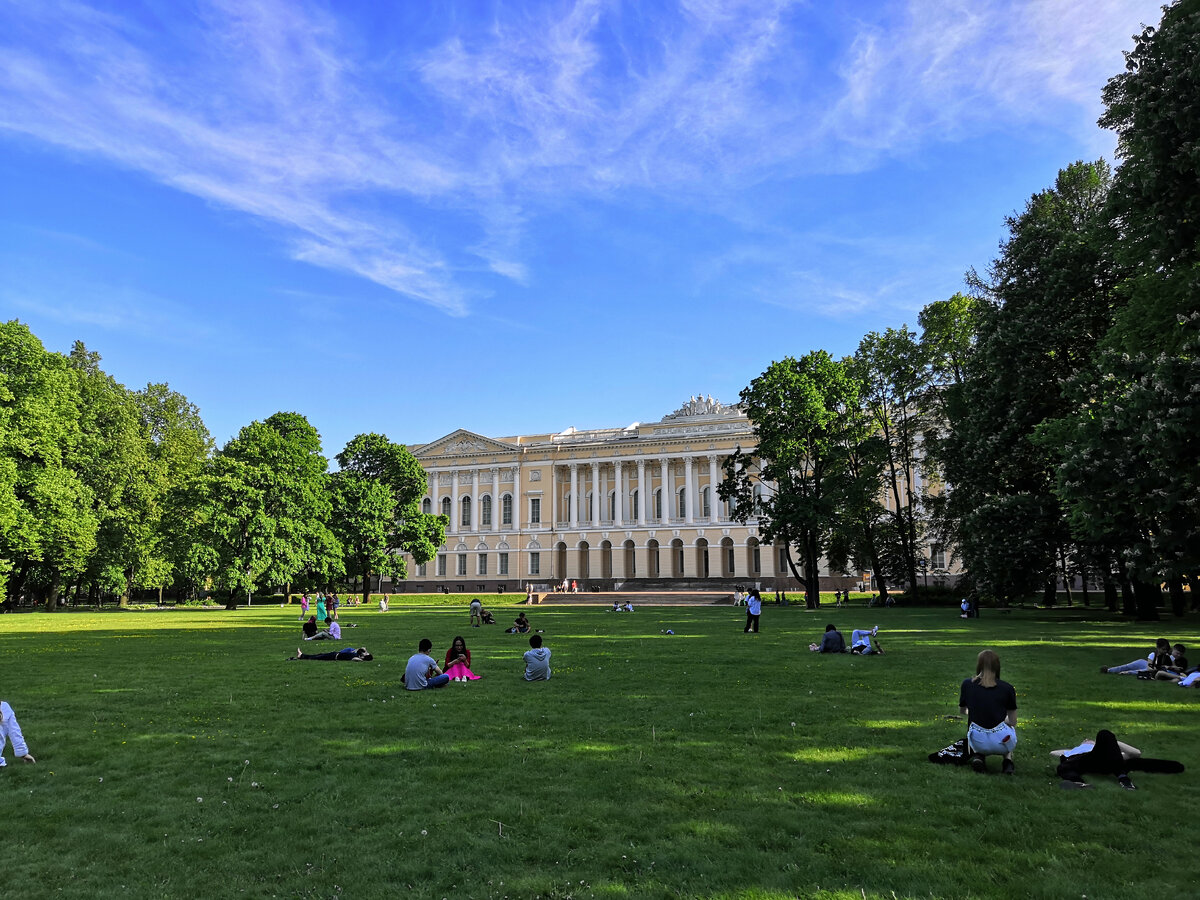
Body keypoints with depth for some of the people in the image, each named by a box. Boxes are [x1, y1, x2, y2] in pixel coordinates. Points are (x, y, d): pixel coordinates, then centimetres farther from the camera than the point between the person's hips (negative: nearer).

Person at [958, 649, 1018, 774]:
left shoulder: (967, 685, 1)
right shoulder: (1007, 688, -2)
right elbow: (1013, 722, 9)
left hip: (977, 743, 0)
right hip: (1001, 743, 0)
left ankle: (977, 755, 10)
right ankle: (1008, 760, 13)